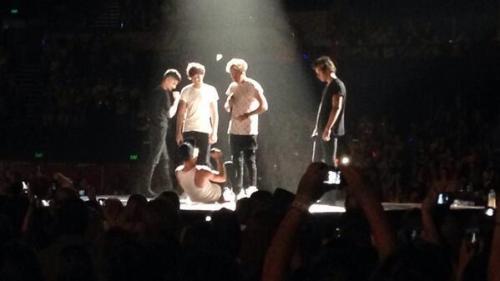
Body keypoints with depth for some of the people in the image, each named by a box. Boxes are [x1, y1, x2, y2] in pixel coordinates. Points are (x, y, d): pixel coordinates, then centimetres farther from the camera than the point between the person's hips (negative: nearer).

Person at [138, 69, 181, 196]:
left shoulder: (156, 91, 15)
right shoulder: (164, 93, -13)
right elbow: (170, 113, -9)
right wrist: (176, 100, 3)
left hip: (155, 127, 10)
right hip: (159, 129, -10)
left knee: (164, 158, 15)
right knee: (153, 159, -9)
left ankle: (167, 186, 21)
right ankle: (144, 187, -10)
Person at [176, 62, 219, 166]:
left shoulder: (210, 90, 2)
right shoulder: (186, 91, 3)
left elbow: (214, 113, 4)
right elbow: (181, 113, 4)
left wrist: (214, 132, -3)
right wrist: (179, 132, -2)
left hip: (204, 130, -1)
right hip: (188, 130, 1)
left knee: (203, 161, -1)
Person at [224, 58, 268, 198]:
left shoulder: (253, 86, -7)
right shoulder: (233, 87, 13)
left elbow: (264, 106, -11)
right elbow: (227, 107, 21)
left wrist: (247, 115, -18)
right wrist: (229, 103, -2)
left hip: (249, 130, -7)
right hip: (234, 130, 7)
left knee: (249, 160, -9)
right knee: (236, 161, 7)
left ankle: (252, 188, -9)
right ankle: (237, 190, 11)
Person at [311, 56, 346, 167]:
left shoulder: (338, 85, -10)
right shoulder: (328, 86, 18)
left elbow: (336, 108, -19)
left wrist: (328, 128, -25)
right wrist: (317, 129, 20)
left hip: (330, 131, -10)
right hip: (321, 131, 10)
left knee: (330, 162, -9)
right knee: (316, 161, 10)